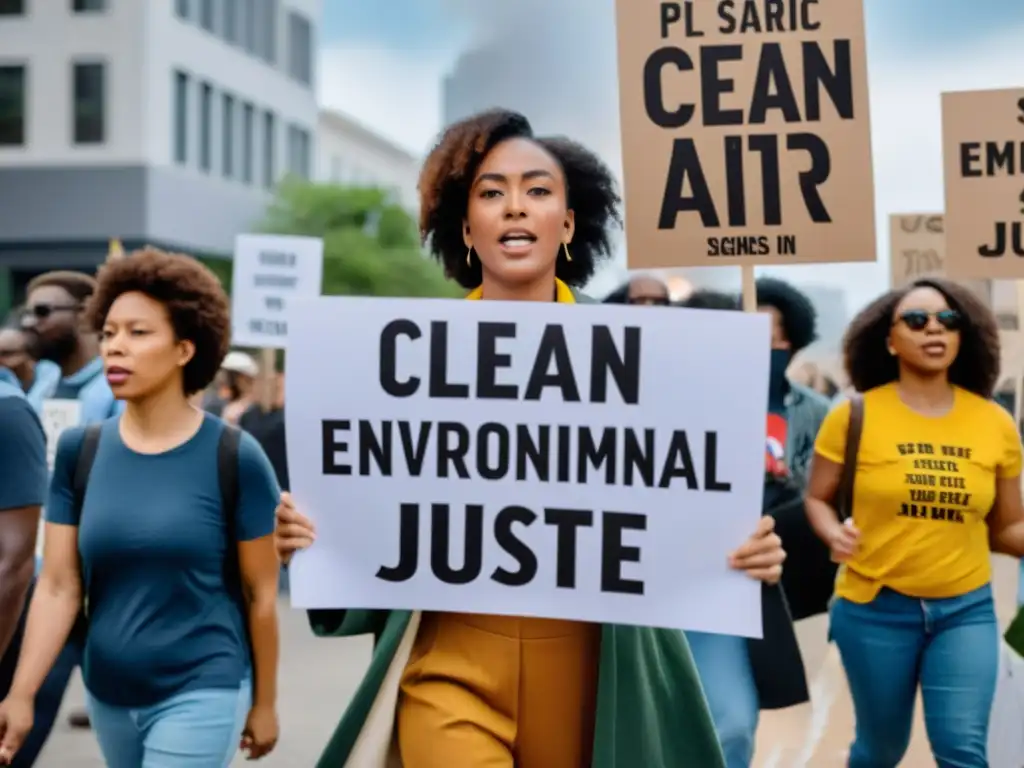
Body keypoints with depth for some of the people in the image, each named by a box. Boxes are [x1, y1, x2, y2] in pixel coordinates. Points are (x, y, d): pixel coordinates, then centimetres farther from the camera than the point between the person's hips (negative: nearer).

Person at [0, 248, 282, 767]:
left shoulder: (235, 457, -10)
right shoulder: (79, 451, -1)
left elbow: (260, 593, -4)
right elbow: (58, 587, -1)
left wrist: (264, 701, 2)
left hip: (201, 692, -4)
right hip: (107, 692, 4)